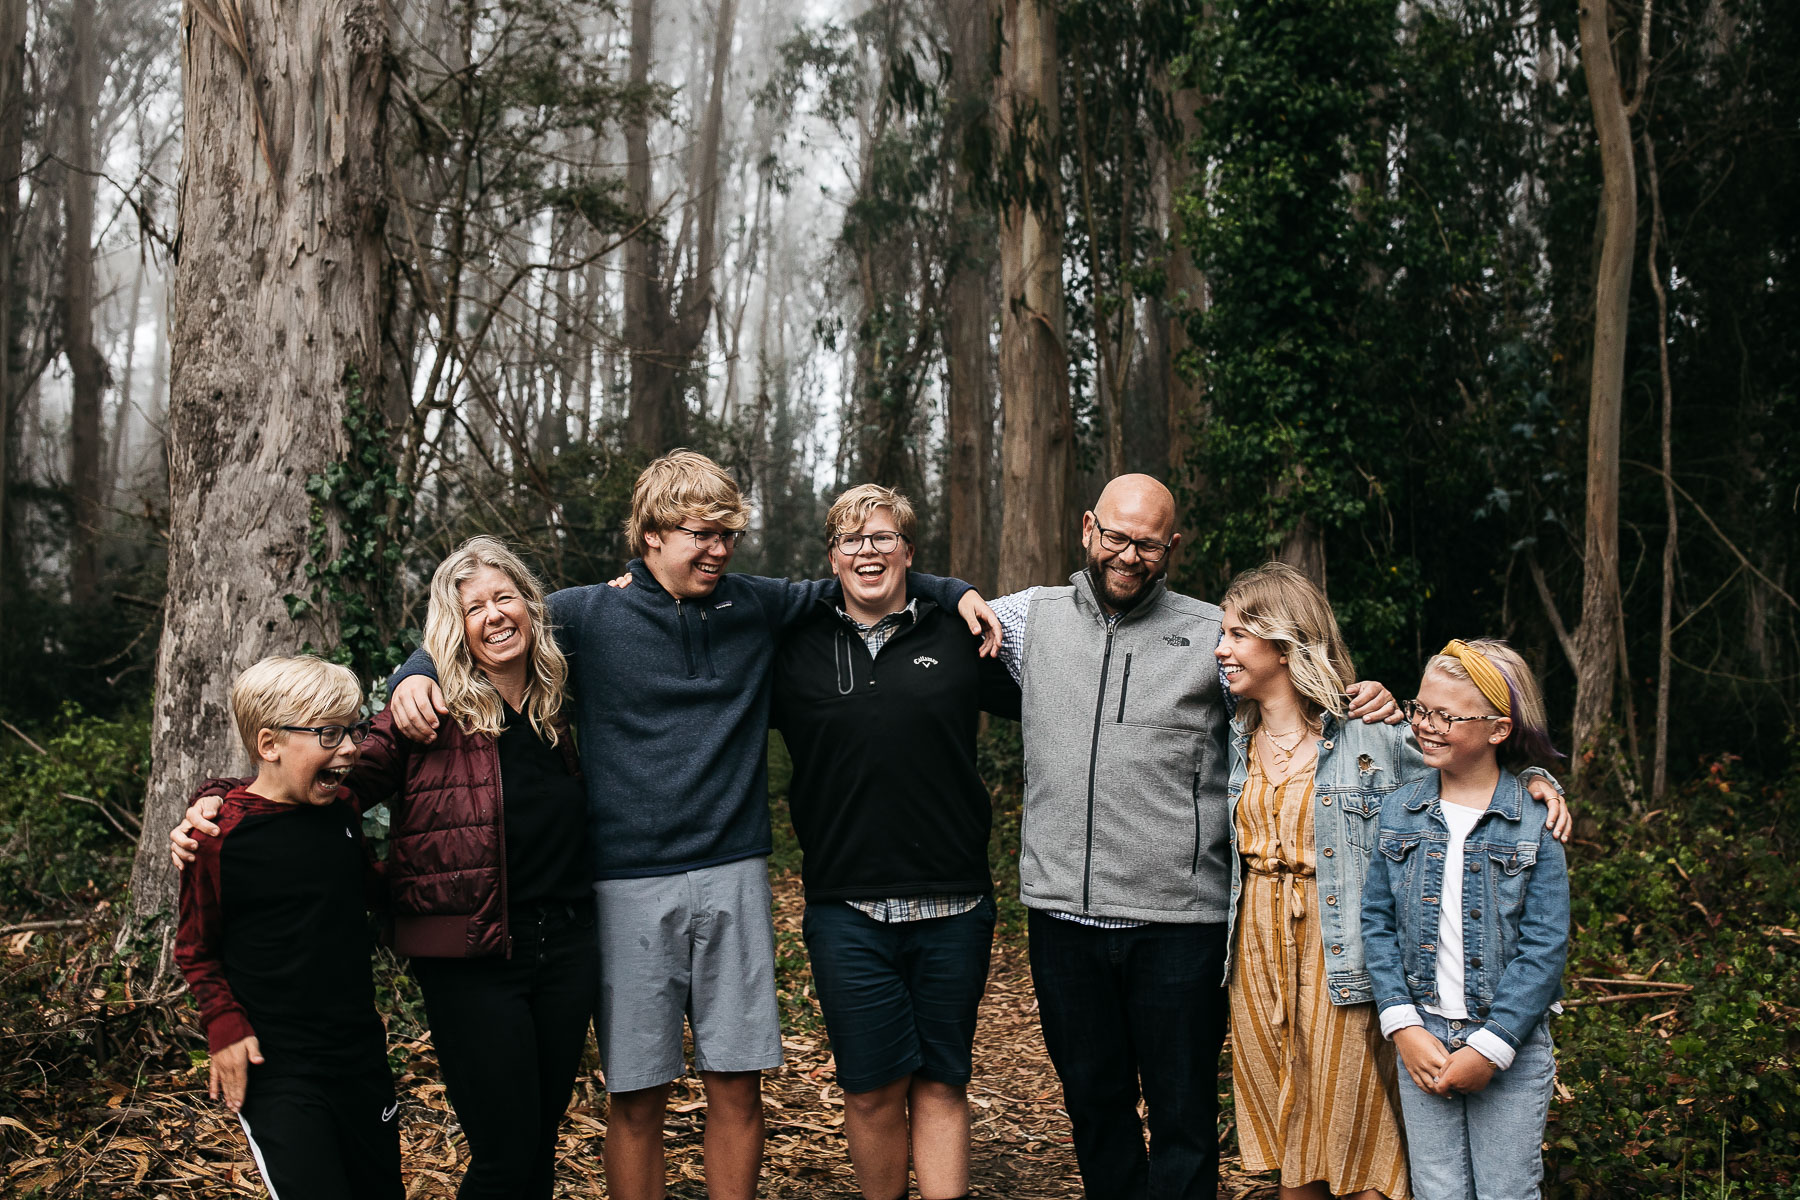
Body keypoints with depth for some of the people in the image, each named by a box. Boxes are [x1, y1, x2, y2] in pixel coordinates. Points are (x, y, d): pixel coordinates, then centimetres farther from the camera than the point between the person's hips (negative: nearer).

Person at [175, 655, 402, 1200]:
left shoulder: (343, 810, 3)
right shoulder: (222, 833, -13)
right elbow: (195, 946, -4)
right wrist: (225, 1026, -12)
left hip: (361, 1053, 6)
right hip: (274, 1068, -6)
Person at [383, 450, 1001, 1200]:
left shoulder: (755, 606, 8)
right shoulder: (587, 616, 0)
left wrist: (953, 592, 15)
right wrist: (415, 674, -13)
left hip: (733, 876, 2)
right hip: (630, 885, -2)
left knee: (737, 1084, 7)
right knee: (636, 1098, 4)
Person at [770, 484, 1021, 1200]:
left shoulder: (959, 639, 5)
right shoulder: (794, 649, 5)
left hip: (953, 907, 0)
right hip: (846, 908, 0)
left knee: (942, 1084, 8)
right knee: (872, 1088, 4)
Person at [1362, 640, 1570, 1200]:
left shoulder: (1535, 820, -7)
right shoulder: (1398, 812, 2)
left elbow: (1545, 946, -9)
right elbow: (1377, 922, 2)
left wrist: (1490, 1048, -14)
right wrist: (1403, 1027, -8)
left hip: (1509, 1046, -2)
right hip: (1422, 1039, 2)